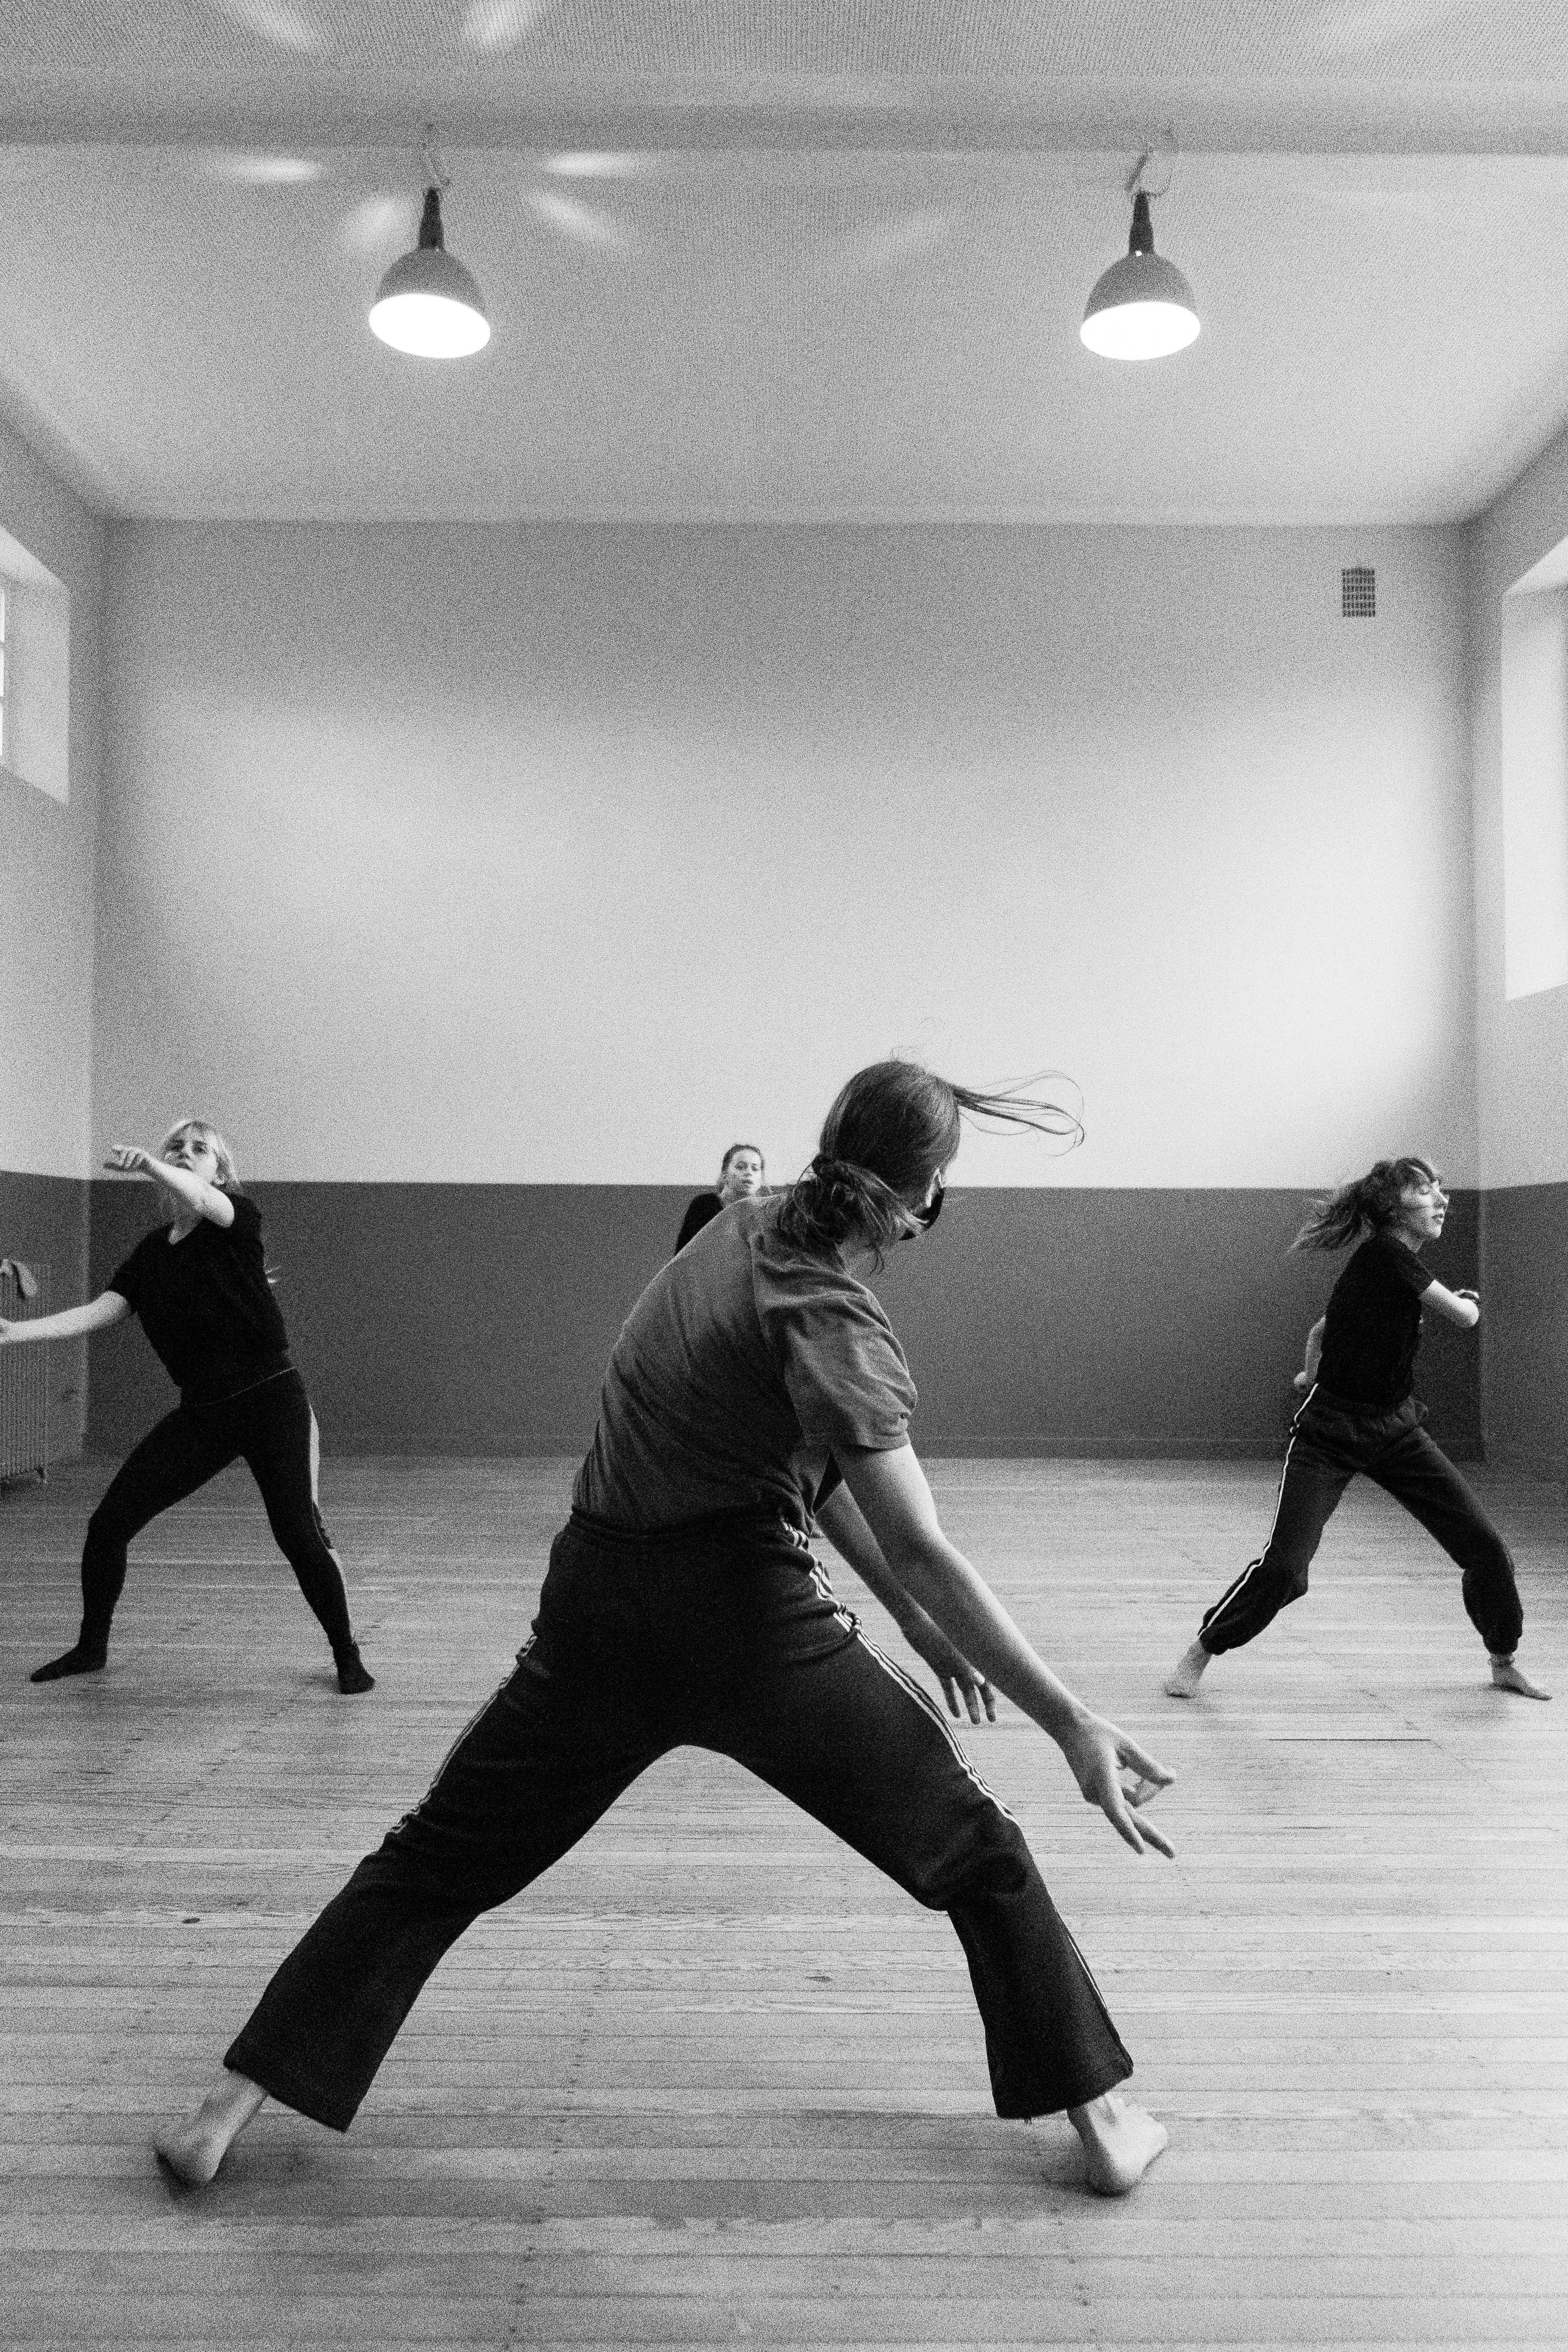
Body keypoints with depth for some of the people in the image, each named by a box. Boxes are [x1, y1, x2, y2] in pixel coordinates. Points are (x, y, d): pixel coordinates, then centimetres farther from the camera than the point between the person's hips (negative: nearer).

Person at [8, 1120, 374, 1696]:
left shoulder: (238, 1217, -6)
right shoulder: (152, 1252, 9)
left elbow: (199, 1200, -29)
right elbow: (99, 1312, 0)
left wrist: (149, 1165, -49)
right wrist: (15, 1331, -12)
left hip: (271, 1400, -5)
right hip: (200, 1412, 5)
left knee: (298, 1531, -14)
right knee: (109, 1522, 2)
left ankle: (348, 1657, 5)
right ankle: (91, 1648, 25)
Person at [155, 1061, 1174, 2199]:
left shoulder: (746, 1231, 6)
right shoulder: (834, 1324, -16)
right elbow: (919, 1548, -24)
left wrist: (914, 1621, 12)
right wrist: (1074, 1724, -23)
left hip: (602, 1612, 7)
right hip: (752, 1628, -6)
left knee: (440, 1858, 18)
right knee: (979, 1854, 12)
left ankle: (231, 2106, 22)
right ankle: (1105, 2123, 20)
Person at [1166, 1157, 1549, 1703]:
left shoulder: (1394, 1261, 8)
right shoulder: (1385, 1254, -17)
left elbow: (1323, 1329, 20)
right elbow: (1465, 1316, -13)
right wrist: (1467, 1300, 8)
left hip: (1394, 1428, 8)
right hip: (1329, 1432, -8)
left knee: (1484, 1545, 5)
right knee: (1284, 1564, -16)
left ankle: (1504, 1662, 28)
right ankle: (1200, 1653, 4)